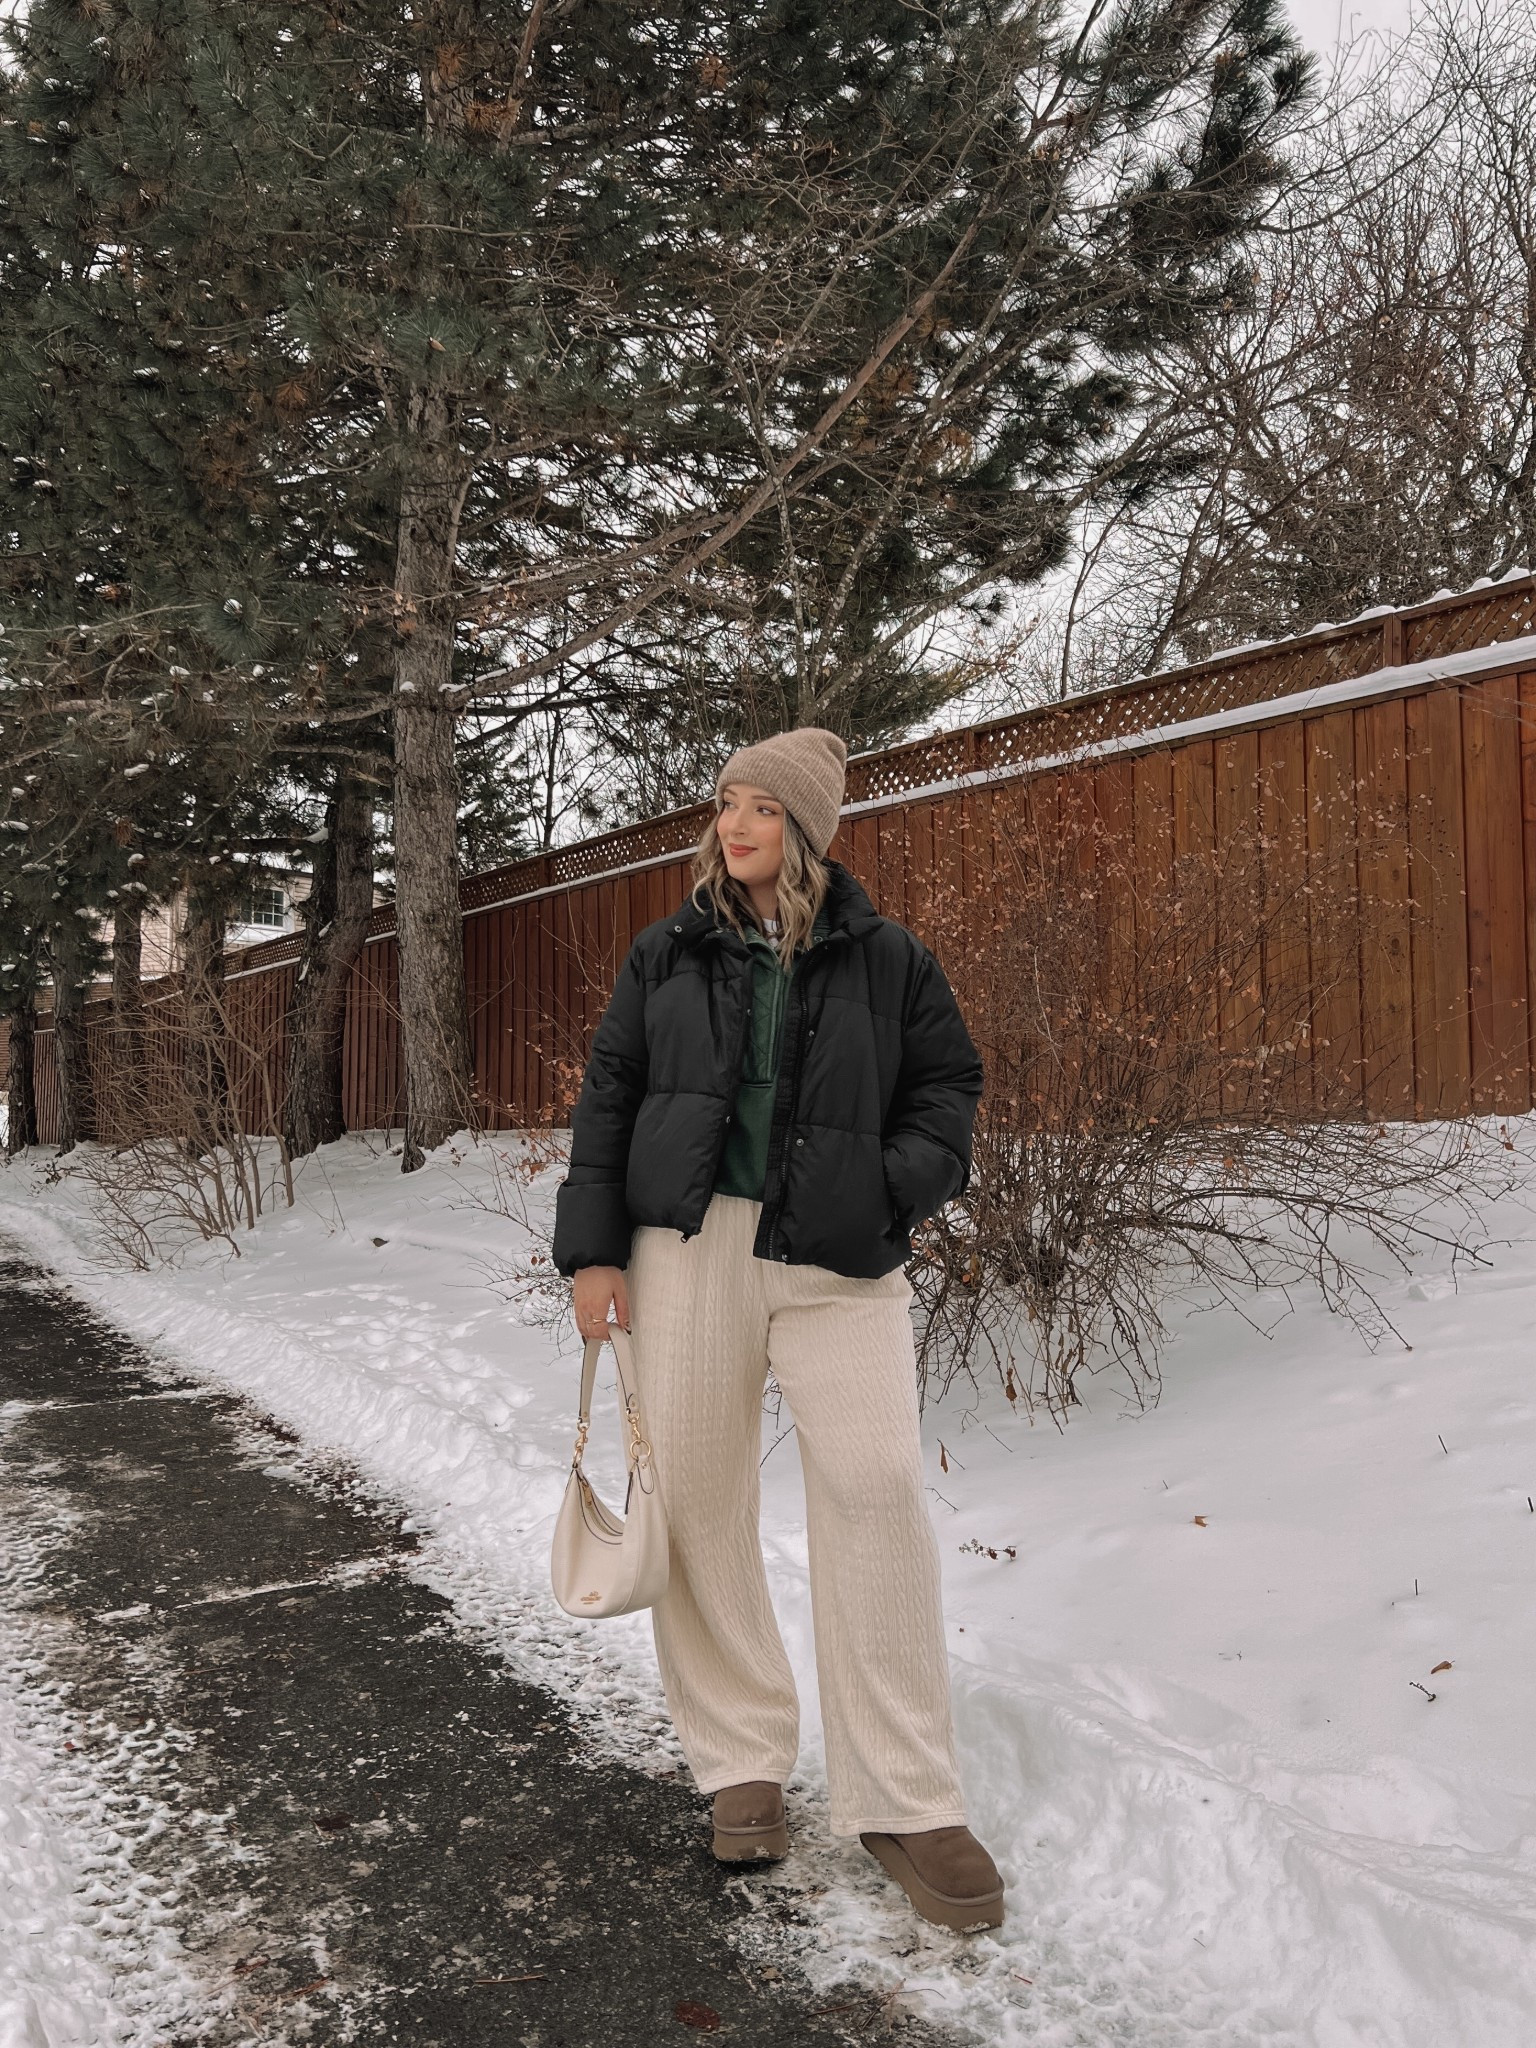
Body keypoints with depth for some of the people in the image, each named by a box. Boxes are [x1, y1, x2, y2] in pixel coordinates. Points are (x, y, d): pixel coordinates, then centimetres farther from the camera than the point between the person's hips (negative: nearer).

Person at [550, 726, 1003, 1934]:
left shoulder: (885, 959, 6)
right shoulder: (666, 956, 10)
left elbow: (949, 1087, 10)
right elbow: (609, 1098, 10)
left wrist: (887, 1194, -7)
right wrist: (592, 1248, 3)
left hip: (839, 1262, -2)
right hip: (688, 1245, 2)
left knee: (878, 1491, -11)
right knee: (696, 1495, 4)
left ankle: (903, 1800, 2)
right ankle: (743, 1759, 22)